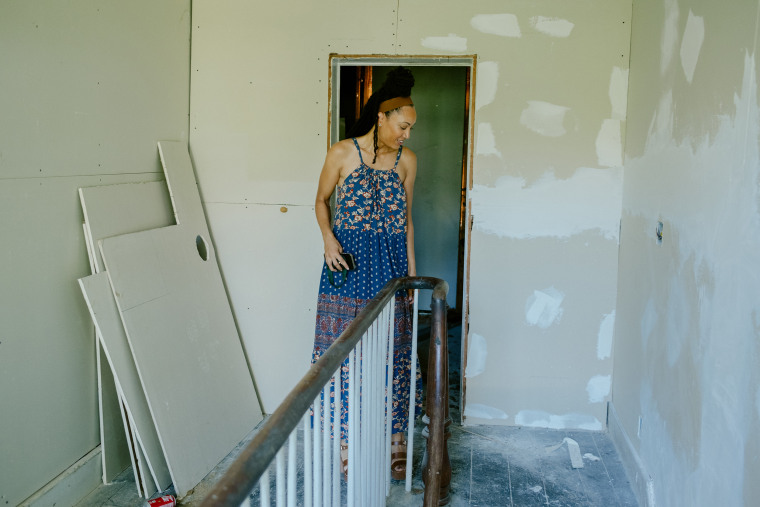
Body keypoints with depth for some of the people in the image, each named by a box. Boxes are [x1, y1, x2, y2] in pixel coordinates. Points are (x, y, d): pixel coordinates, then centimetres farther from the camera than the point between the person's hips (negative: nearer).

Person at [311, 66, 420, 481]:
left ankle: (395, 442, 19)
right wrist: (328, 238, -11)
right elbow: (321, 201, 7)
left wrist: (412, 270, 10)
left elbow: (406, 217, 12)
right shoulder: (342, 153, -4)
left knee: (393, 353, 6)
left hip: (390, 265, 3)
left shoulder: (407, 160, 5)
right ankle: (345, 445, 14)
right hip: (348, 261, -2)